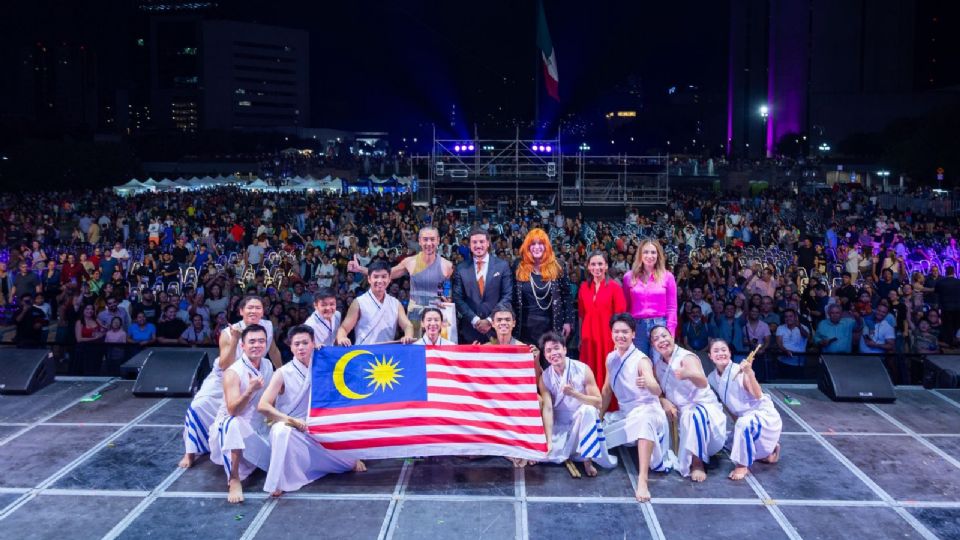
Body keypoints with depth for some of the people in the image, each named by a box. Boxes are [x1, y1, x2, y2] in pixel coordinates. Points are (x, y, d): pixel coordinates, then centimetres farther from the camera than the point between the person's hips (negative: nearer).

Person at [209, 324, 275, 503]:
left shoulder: (268, 366, 0)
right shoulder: (233, 373, -19)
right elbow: (232, 411, -29)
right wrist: (250, 390, -42)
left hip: (258, 432, 7)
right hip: (231, 429, -7)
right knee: (234, 424, -41)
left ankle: (244, 461, 22)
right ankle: (234, 480, -33)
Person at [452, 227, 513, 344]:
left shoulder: (502, 265, 3)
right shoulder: (461, 268, 4)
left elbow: (507, 296, -1)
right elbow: (458, 298, 1)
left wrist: (490, 320, -9)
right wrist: (475, 320, -9)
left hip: (496, 329, 0)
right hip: (469, 330, 1)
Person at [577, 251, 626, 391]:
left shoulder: (615, 287, -5)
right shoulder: (584, 287, 8)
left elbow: (620, 315, -4)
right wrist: (581, 338, 13)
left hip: (608, 335, -4)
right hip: (589, 336, 4)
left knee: (608, 373, -3)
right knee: (590, 373, 6)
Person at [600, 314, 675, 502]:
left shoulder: (641, 360, -16)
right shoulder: (611, 358, 3)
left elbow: (657, 391, -31)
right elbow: (607, 390, 16)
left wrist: (647, 384, -54)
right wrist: (599, 418, 17)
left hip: (648, 410, -8)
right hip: (624, 413, 8)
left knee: (644, 420, -42)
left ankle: (643, 479, -49)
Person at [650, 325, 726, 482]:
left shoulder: (686, 357, -18)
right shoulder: (658, 363, 3)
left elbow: (703, 383, -37)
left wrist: (689, 374, -61)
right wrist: (664, 401, -20)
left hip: (704, 408, -8)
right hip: (680, 413, 9)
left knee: (695, 415, -39)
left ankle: (698, 463, -25)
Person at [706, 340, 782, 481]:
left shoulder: (740, 371, -21)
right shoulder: (712, 378, -3)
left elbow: (758, 395, -32)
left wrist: (749, 373, -44)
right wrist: (735, 421, 12)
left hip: (764, 414, -8)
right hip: (744, 418, 8)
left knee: (744, 423, -38)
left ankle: (742, 465, -20)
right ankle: (768, 450, 27)